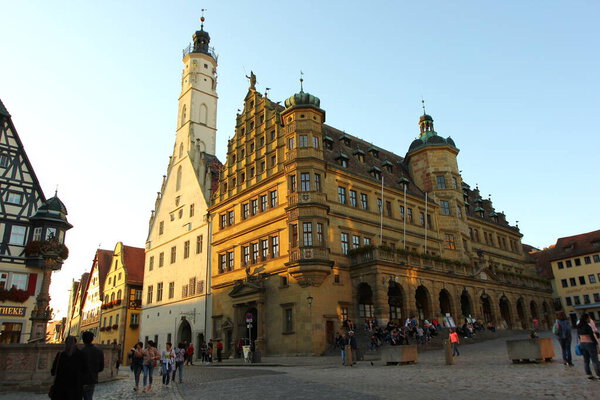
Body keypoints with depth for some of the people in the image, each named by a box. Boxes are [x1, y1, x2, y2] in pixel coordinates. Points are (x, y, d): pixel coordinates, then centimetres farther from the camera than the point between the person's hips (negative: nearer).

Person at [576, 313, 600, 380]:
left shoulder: (579, 327, 6)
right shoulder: (587, 326, -18)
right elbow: (592, 336, -16)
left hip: (582, 344, 7)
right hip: (590, 344, -7)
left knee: (586, 360, 9)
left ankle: (589, 375, 13)